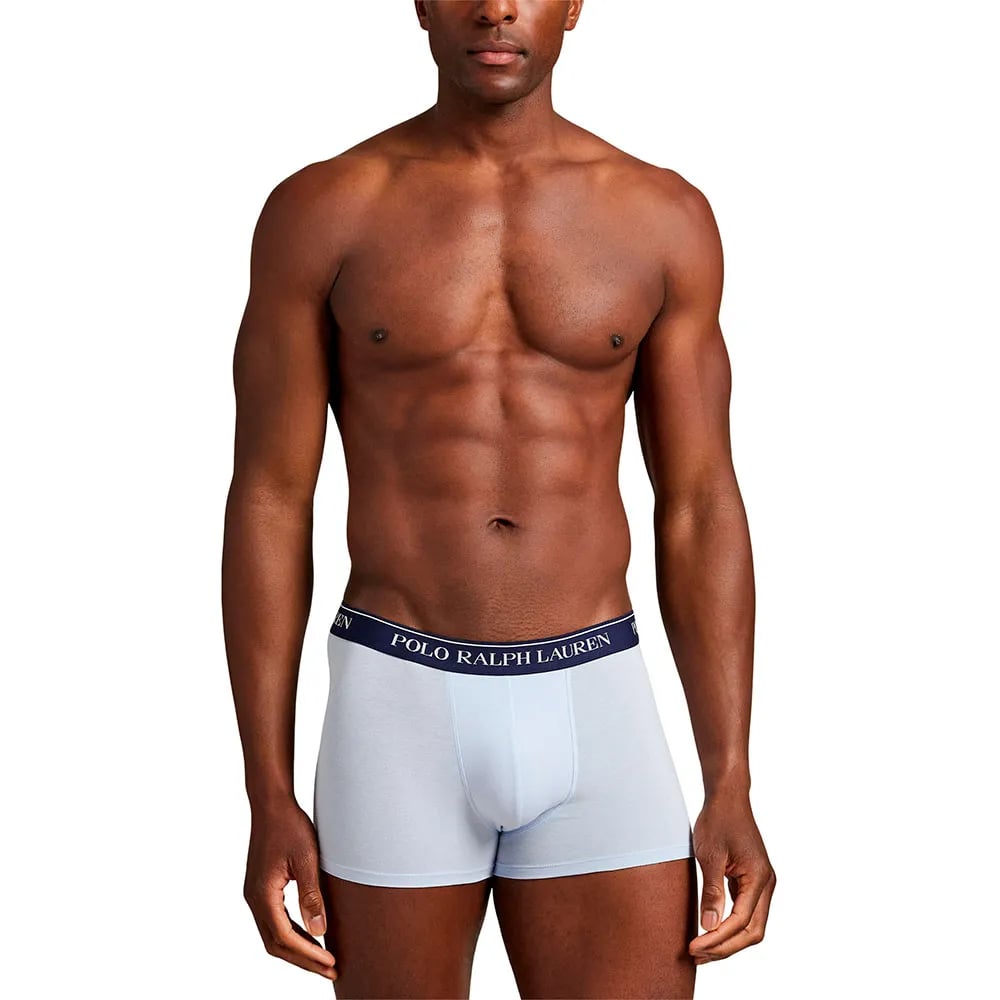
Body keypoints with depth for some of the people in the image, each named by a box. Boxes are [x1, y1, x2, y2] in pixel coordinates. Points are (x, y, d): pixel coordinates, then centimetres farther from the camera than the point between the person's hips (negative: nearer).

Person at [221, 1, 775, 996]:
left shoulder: (666, 218, 3)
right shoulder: (322, 211, -1)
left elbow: (699, 511, 4)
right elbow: (269, 501, 0)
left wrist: (732, 789, -1)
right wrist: (268, 797, -4)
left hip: (595, 705, 1)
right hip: (398, 706, -1)